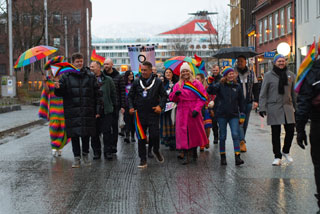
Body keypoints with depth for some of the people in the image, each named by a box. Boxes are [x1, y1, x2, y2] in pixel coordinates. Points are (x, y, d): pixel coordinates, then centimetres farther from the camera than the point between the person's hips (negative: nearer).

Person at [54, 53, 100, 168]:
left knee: (86, 134, 5)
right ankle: (77, 157, 13)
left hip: (87, 111, 0)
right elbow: (60, 93, 3)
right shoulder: (66, 76, 5)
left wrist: (97, 110, 1)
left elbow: (97, 94, 6)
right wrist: (58, 88, -21)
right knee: (74, 135, 3)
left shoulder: (90, 76, 7)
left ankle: (85, 154, 23)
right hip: (72, 112, 0)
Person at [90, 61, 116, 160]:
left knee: (107, 131, 1)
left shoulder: (108, 80, 3)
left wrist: (112, 105, 8)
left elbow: (113, 93, 10)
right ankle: (96, 152, 17)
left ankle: (108, 151, 10)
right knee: (94, 132, 6)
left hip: (106, 110, -1)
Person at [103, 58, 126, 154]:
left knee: (114, 126, 4)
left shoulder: (118, 77, 1)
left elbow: (123, 92, 1)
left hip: (115, 105, -1)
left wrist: (122, 106, -4)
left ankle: (113, 146, 10)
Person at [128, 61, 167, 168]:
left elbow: (164, 95, 6)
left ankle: (156, 150, 23)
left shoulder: (158, 82, 3)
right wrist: (131, 107, 0)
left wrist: (160, 106, -10)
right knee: (141, 137, 3)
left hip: (153, 113, -2)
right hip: (140, 114, 2)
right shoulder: (136, 82, 8)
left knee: (154, 134, -10)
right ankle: (143, 160, 12)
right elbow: (130, 96, 14)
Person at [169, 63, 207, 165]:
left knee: (195, 131, 7)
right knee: (183, 132, -5)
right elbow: (172, 98, 7)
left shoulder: (196, 84, 1)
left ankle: (194, 151, 28)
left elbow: (202, 98, -4)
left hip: (193, 112, -2)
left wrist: (196, 109, -15)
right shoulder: (177, 85, 11)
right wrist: (175, 94, -16)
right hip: (182, 112, 2)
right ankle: (185, 155, -4)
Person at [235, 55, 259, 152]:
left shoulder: (251, 73, 9)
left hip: (248, 102, 4)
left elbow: (256, 88, 11)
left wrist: (256, 100, 4)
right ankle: (242, 142, -21)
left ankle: (241, 142, 20)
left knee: (245, 123, 9)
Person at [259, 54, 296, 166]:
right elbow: (263, 93, -1)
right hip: (274, 107, -3)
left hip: (288, 107, 3)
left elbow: (294, 92, 13)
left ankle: (286, 151, 25)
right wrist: (262, 108, -7)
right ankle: (277, 156, 15)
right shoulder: (268, 75, -1)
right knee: (276, 133, 3)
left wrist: (296, 106, 10)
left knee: (290, 130, 0)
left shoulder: (290, 75, 9)